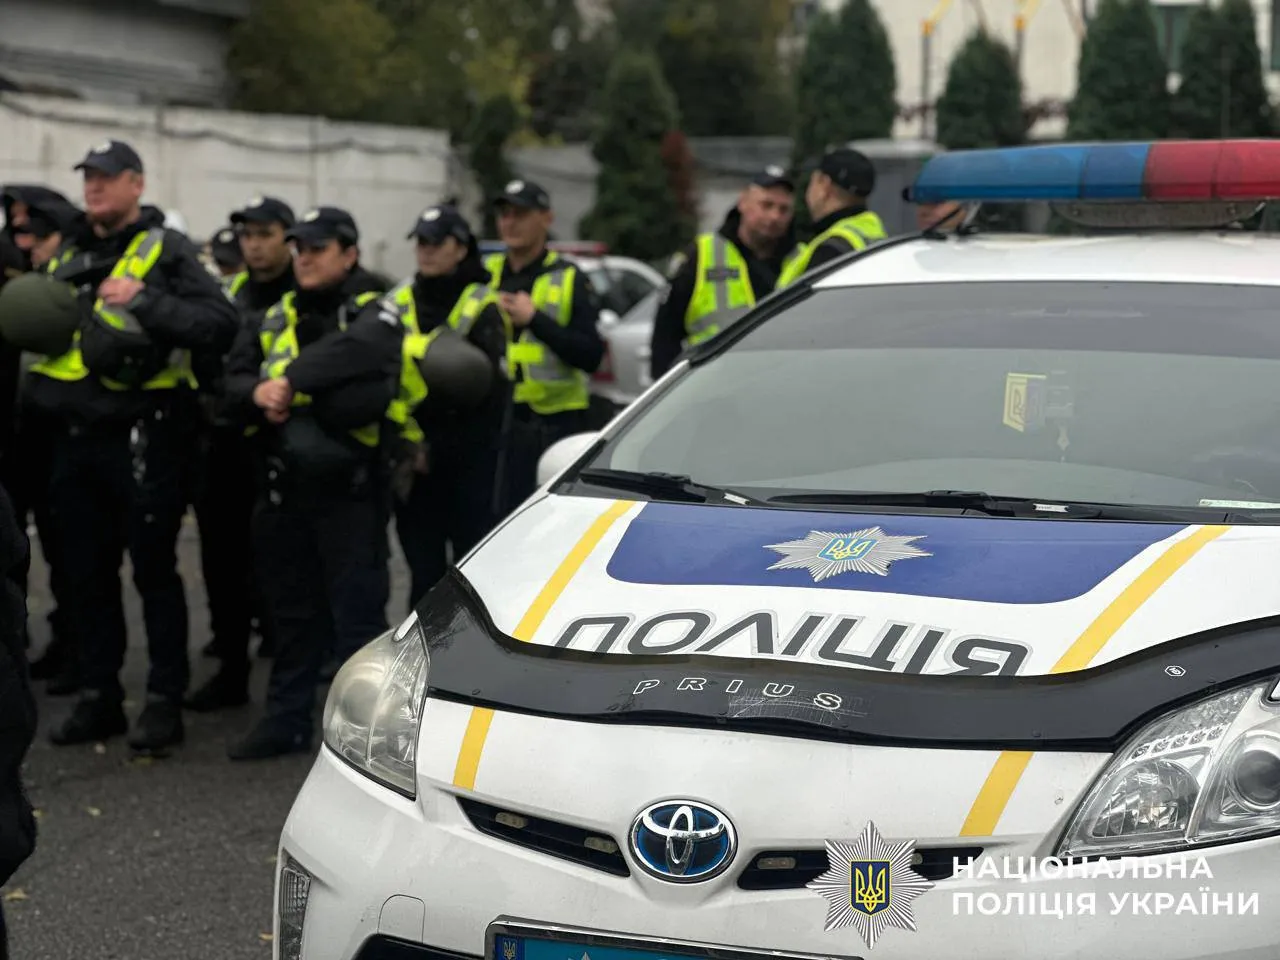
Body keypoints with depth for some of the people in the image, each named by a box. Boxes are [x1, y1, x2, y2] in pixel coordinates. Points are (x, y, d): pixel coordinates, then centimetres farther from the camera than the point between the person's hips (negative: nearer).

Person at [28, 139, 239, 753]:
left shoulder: (166, 251, -3)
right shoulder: (67, 258, 16)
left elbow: (219, 324, -15)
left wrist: (147, 302, -22)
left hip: (143, 438, -6)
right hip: (76, 437, 6)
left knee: (154, 570, 0)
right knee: (86, 572, 10)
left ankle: (165, 702, 7)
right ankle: (98, 698, 20)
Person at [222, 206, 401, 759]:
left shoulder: (373, 315, -5)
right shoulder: (275, 319, 13)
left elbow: (372, 395, -25)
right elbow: (234, 381, 3)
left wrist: (295, 383, -22)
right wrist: (260, 393, -19)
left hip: (349, 489, -6)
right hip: (283, 488, 6)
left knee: (358, 613, -3)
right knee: (292, 610, 15)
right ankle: (287, 719, 24)